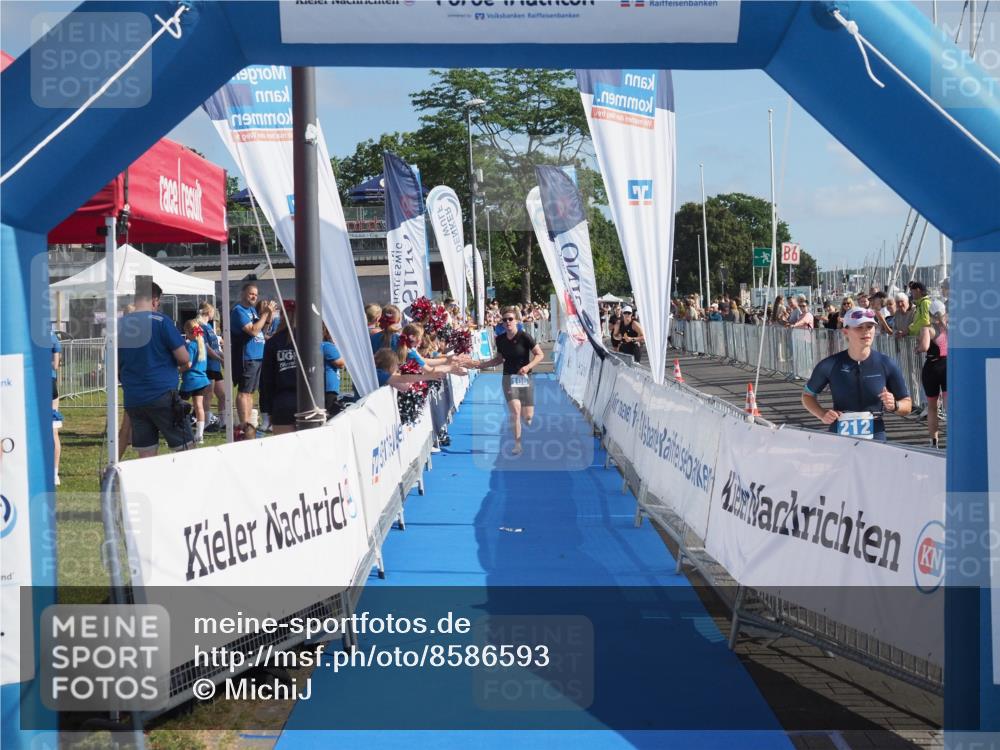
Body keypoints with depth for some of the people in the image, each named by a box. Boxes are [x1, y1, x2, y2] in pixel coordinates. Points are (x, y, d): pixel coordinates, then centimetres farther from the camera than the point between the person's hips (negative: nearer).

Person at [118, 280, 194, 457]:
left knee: (146, 454, 6)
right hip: (162, 395, -5)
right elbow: (184, 359, -8)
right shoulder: (160, 321, -7)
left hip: (133, 400, 5)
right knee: (185, 448, 2)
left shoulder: (120, 325, 7)